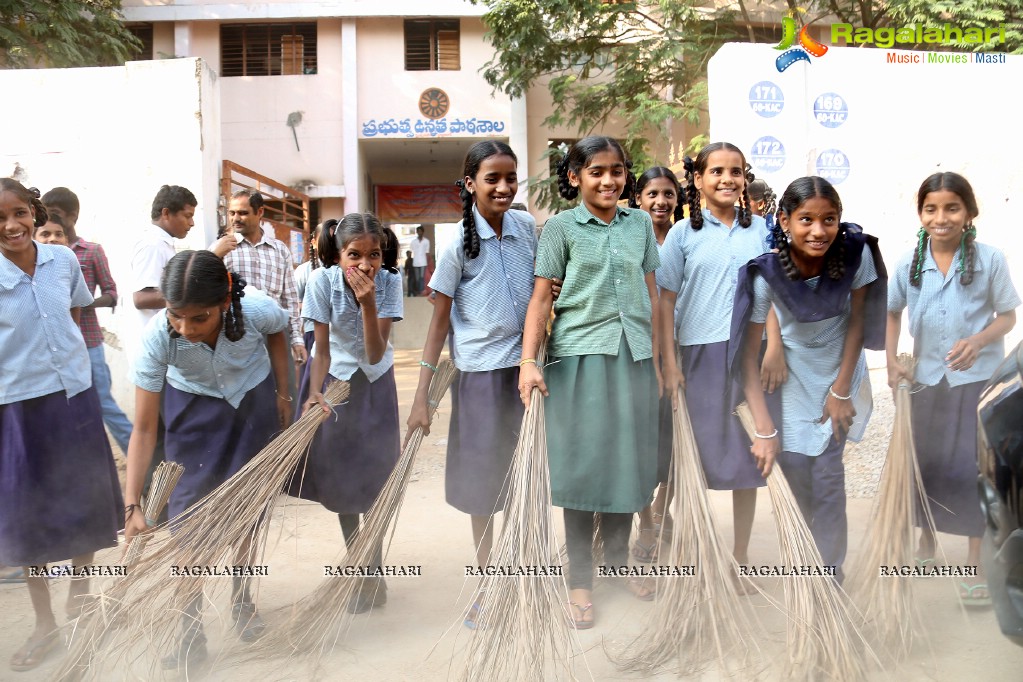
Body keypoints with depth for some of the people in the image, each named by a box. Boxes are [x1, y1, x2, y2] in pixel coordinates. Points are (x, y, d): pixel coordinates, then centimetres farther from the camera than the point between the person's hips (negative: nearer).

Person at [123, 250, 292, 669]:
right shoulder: (158, 336, -33)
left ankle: (242, 602, 34)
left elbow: (277, 333, -5)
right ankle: (191, 633, 11)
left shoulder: (257, 310, -34)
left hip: (252, 402, 1)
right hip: (192, 408, -1)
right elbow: (144, 429, -26)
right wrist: (132, 505, -28)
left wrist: (283, 395, 1)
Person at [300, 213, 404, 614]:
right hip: (333, 380, 1)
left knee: (373, 476, -2)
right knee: (339, 474, 8)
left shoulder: (388, 282, -23)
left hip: (374, 383, 0)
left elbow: (375, 354, -29)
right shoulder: (322, 283, -24)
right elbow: (322, 349, -21)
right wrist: (314, 394, -36)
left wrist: (367, 301, -39)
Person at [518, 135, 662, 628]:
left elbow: (651, 295, 13)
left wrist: (657, 358, 11)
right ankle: (579, 578, 16)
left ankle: (618, 559, 30)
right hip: (580, 354, -3)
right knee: (582, 463, 2)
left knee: (628, 460, 10)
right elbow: (541, 297, -4)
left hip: (633, 355, 4)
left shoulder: (640, 224, 11)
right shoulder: (561, 227, 0)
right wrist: (528, 360, -13)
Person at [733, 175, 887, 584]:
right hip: (792, 376, 0)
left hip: (841, 370, 1)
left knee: (828, 478, -7)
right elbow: (748, 355, -23)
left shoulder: (856, 251, -21)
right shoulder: (767, 272, -26)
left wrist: (841, 391, -8)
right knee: (794, 465, 0)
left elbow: (857, 319, -7)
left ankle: (831, 571, 10)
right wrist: (764, 431, -26)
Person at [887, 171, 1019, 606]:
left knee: (972, 468, -5)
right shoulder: (909, 264, -6)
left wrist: (979, 340, -25)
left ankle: (975, 565, 11)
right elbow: (892, 311, 8)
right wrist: (892, 363, -1)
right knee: (925, 463, 14)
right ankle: (926, 544, 36)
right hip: (927, 378, 3)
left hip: (978, 379, -3)